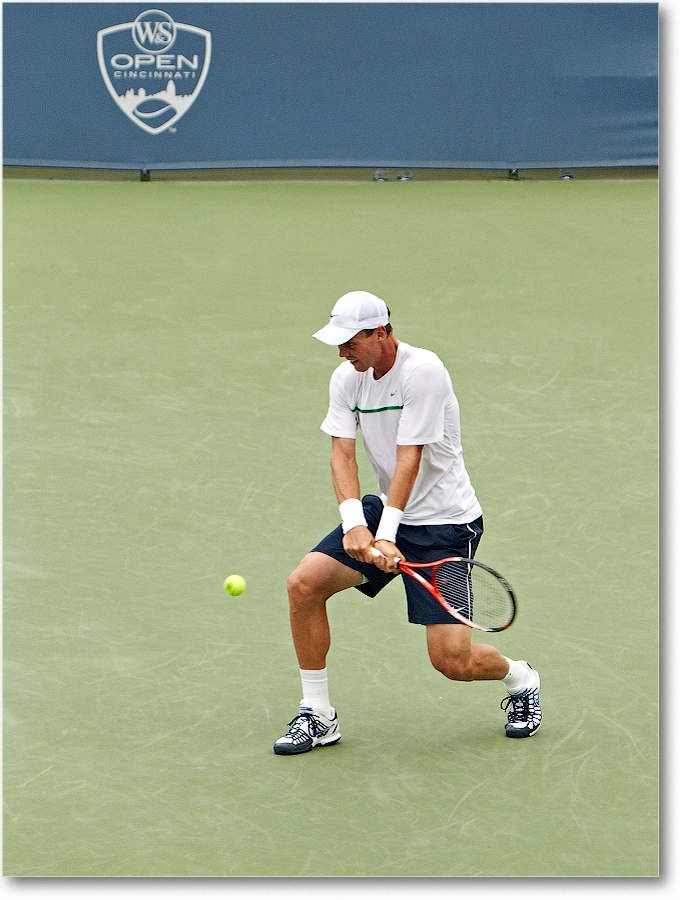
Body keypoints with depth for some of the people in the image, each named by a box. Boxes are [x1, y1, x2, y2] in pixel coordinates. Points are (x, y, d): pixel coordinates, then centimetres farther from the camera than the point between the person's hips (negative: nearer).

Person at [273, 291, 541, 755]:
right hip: (385, 510, 7)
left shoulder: (422, 371, -21)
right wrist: (354, 524, -27)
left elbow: (409, 460, -26)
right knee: (304, 584, -12)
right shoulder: (346, 378, -1)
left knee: (452, 661, -13)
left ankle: (522, 680, 22)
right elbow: (342, 454, -9)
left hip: (445, 522, -6)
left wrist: (386, 536, -32)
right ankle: (317, 716, 1)